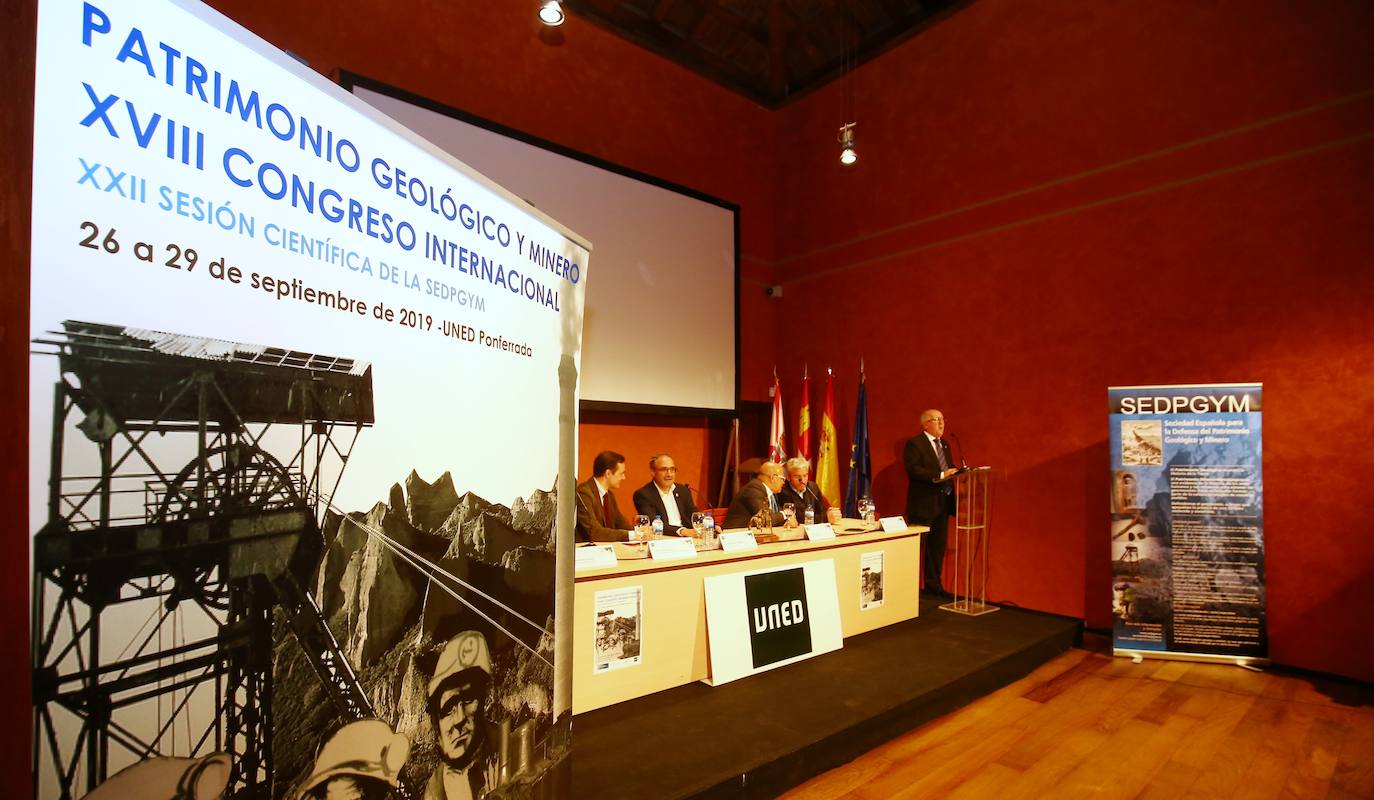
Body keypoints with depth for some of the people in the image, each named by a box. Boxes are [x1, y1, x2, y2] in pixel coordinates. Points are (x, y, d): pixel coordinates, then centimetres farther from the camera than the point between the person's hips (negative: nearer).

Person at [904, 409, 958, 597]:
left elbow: (949, 468, 22)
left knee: (938, 545, 13)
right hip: (923, 503, -8)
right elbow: (913, 470, -19)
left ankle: (933, 584, 25)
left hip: (943, 502, 8)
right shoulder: (914, 444, -9)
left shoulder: (944, 444, 17)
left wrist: (955, 472, -1)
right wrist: (940, 475, -24)